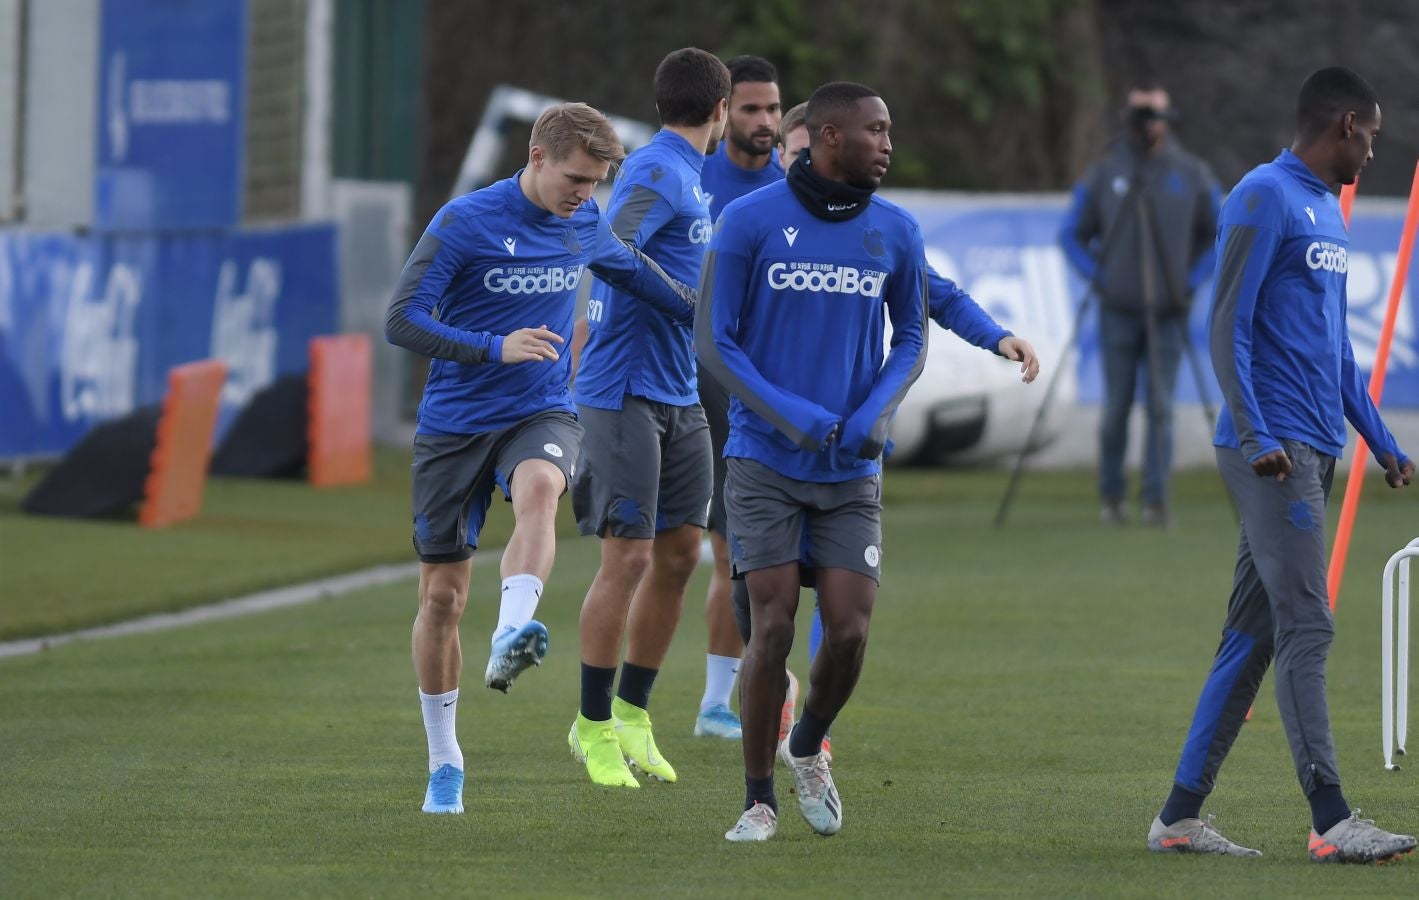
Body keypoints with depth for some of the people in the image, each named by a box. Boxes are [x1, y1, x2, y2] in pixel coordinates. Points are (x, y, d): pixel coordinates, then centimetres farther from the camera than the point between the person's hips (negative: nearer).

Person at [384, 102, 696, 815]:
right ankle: (443, 762, 17)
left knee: (538, 490, -36)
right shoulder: (465, 223, -12)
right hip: (454, 425, -2)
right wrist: (496, 348, -26)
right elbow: (402, 320, -15)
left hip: (541, 412, 2)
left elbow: (635, 271, 27)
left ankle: (510, 639, -54)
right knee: (442, 594, 2)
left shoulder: (584, 226, 4)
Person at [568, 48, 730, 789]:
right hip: (625, 388, -10)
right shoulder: (659, 173, -14)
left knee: (680, 552, 9)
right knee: (628, 556, -7)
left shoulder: (684, 175, 16)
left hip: (678, 394, 10)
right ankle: (594, 727, 2)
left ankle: (632, 714, 19)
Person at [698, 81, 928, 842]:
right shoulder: (749, 221, -7)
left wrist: (878, 411, -6)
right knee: (774, 626, -7)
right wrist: (787, 414, -15)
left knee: (848, 631, -6)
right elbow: (712, 341, -4)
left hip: (852, 468, 3)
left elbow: (911, 339, 13)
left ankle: (807, 751, 24)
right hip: (765, 463, -3)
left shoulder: (895, 232, 3)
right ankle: (758, 800, 6)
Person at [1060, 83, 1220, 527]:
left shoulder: (1192, 175, 5)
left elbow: (1220, 235, 14)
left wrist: (1193, 278, 3)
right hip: (1118, 312, 0)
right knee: (1117, 407, 1)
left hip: (1167, 313, 0)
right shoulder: (1104, 174, 4)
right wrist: (1096, 275, 0)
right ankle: (1111, 498, 13)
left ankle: (1156, 501, -5)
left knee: (1160, 408, -5)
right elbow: (1072, 234, 12)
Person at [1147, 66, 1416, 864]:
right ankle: (1332, 821, -16)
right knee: (1307, 627, -13)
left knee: (1253, 635, 8)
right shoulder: (1265, 199, -8)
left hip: (1315, 454, 9)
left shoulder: (1327, 212, 21)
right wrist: (1255, 434, -21)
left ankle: (1181, 816, 10)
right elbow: (1227, 326, -14)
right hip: (1275, 451, -9)